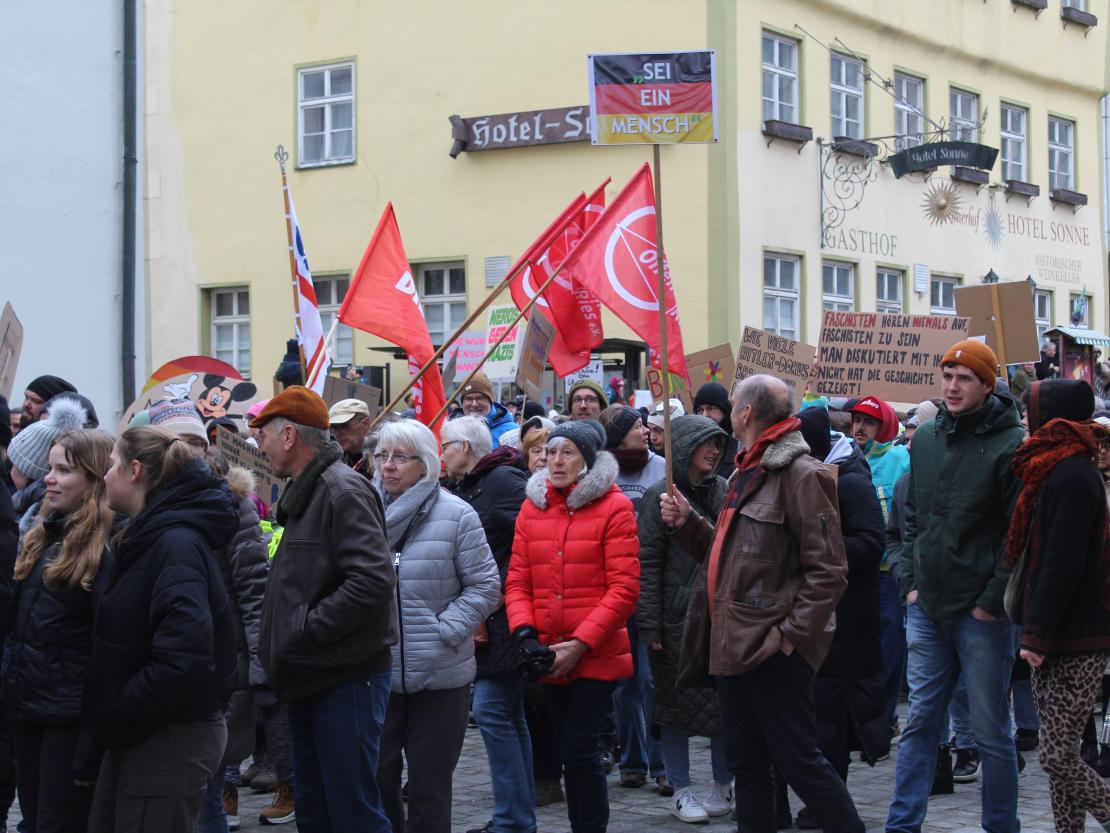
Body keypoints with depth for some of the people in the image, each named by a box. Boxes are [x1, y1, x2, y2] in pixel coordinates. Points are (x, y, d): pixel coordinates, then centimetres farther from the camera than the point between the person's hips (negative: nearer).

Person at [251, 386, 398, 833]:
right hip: (307, 680, 10)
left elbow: (372, 580, -27)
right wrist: (276, 638, 11)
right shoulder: (302, 493, 17)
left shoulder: (343, 490, -15)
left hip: (345, 679, -10)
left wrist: (305, 630, -21)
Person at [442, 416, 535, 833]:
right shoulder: (469, 487, 17)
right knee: (508, 716, 13)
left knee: (492, 711, -12)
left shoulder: (504, 482, -12)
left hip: (504, 617, -10)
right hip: (484, 620, 10)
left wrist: (502, 590, -20)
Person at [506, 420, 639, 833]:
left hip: (596, 656, -5)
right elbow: (517, 581, 7)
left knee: (579, 751, -10)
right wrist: (525, 635, -10)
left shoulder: (613, 507, -7)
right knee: (570, 754, 14)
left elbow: (624, 589, -12)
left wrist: (579, 644, -16)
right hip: (550, 659, 5)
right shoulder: (532, 506, 8)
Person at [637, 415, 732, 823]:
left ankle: (722, 785, 21)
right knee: (677, 703, 4)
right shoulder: (660, 496, -3)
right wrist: (649, 624, -11)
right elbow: (647, 563, -6)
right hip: (676, 620, -3)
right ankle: (681, 791, 14)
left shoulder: (727, 492, 8)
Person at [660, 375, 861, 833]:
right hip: (735, 642, 10)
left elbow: (828, 571, -17)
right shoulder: (748, 473, 18)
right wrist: (687, 521, 8)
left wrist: (791, 633, -20)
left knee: (797, 758, -5)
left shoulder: (801, 474, -13)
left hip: (774, 648, -10)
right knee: (745, 761, 14)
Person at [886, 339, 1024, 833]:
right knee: (920, 721, 10)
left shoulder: (1010, 445, -10)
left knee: (990, 730, 4)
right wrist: (910, 582, 8)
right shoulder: (926, 439, 9)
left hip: (981, 612, -5)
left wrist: (993, 599, -13)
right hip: (927, 608, 5)